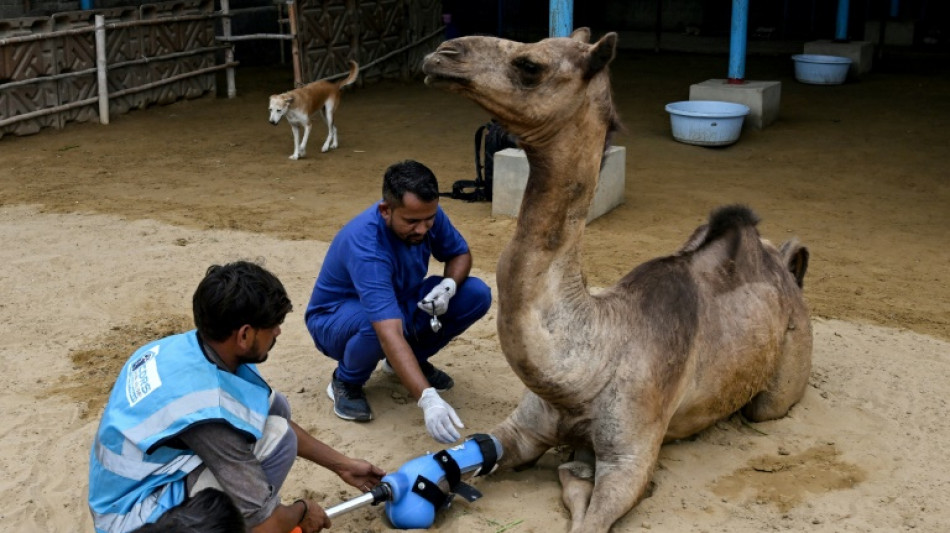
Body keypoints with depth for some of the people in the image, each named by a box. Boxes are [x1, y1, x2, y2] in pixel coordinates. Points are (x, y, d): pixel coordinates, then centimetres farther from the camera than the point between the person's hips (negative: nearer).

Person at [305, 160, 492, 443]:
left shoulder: (427, 216, -19)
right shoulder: (365, 244, -39)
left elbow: (460, 254, 1)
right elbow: (389, 332, -49)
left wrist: (448, 285, -23)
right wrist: (427, 399, -58)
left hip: (401, 303, 6)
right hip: (337, 317, -6)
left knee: (477, 294, -14)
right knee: (376, 325, -42)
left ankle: (413, 359, 9)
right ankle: (346, 382, -7)